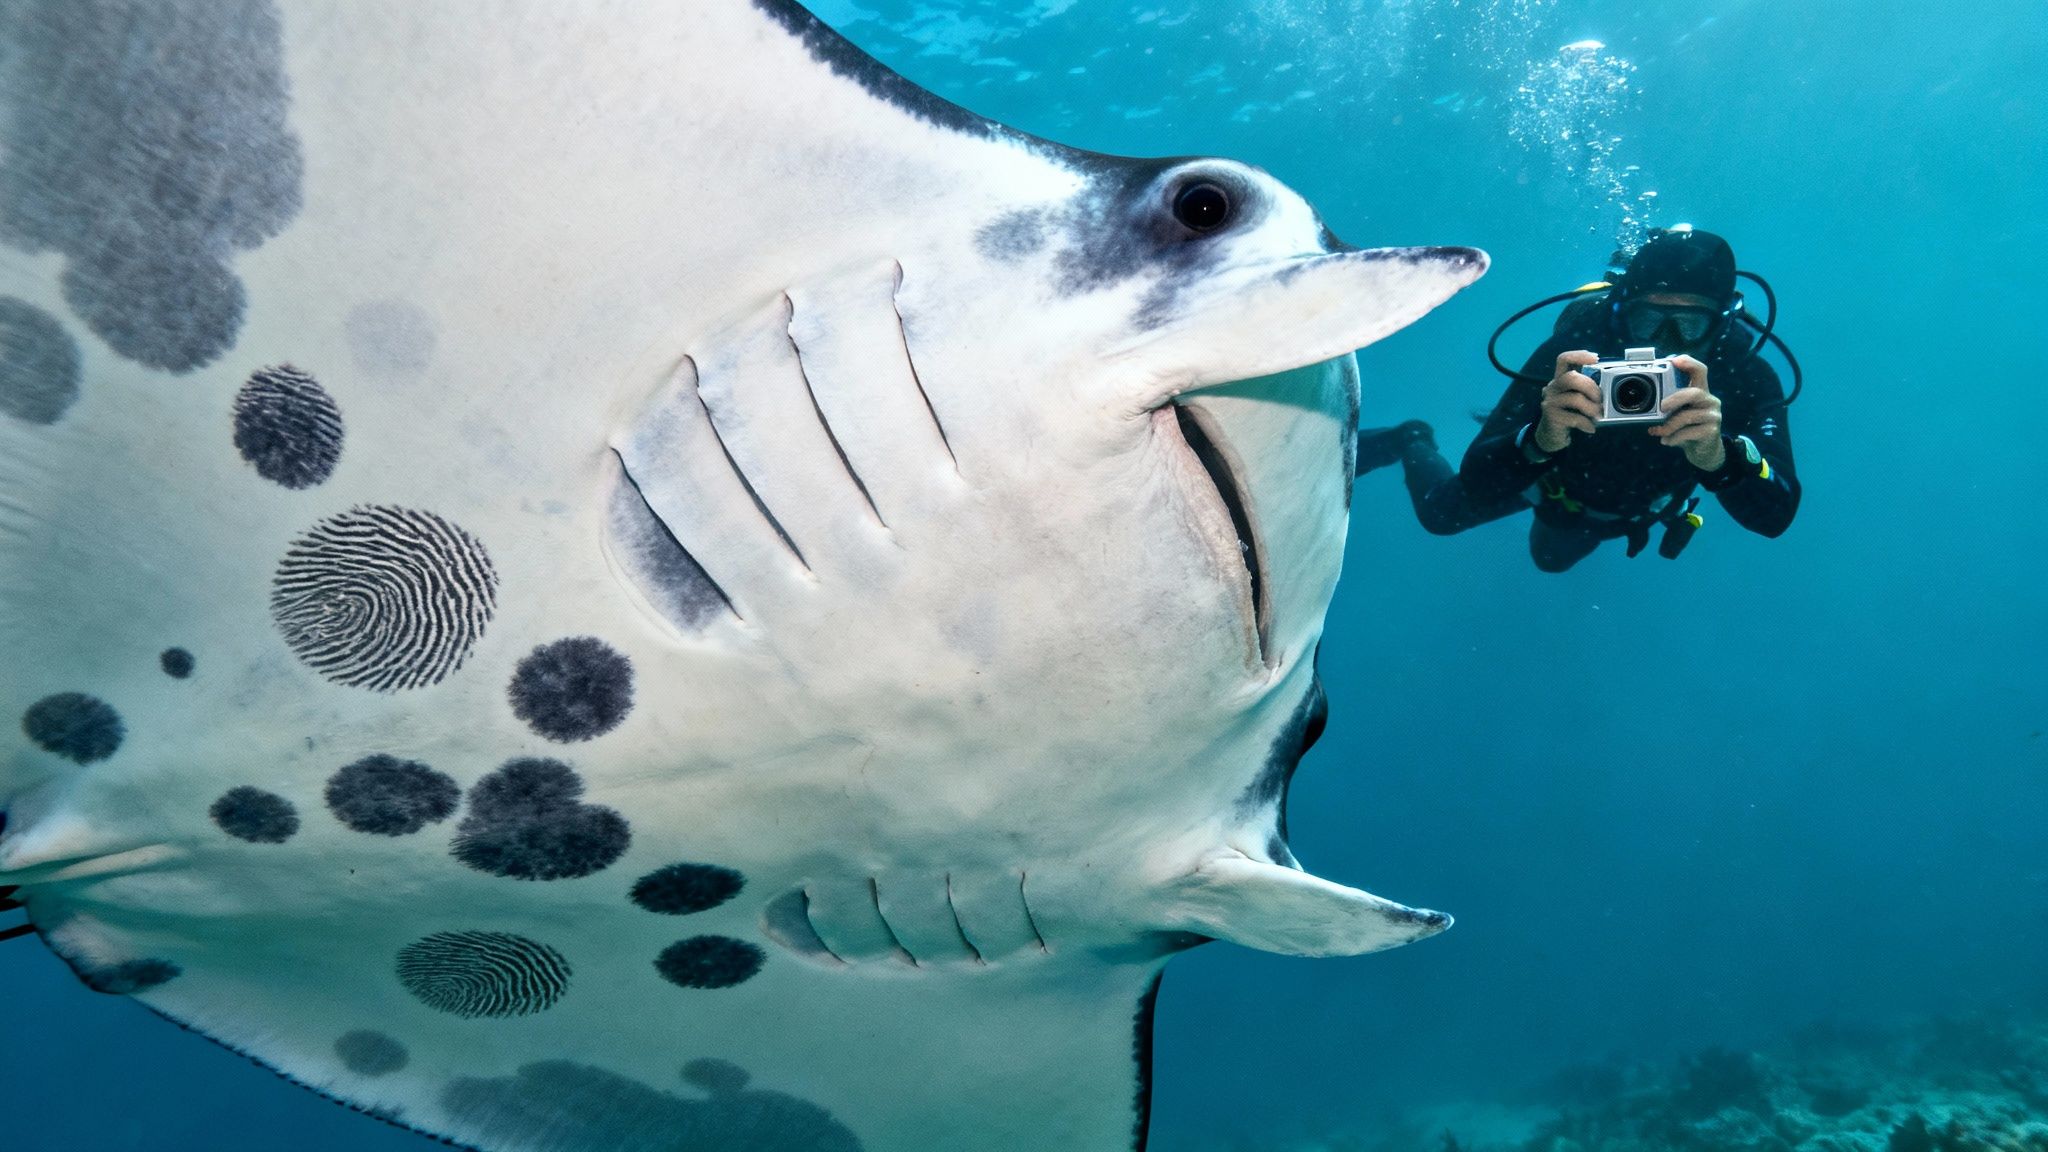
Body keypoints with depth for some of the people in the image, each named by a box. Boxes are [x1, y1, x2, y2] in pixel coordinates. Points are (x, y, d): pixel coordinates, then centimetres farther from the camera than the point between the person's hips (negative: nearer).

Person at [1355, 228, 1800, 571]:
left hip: (1632, 509, 3)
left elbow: (1776, 515, -51)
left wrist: (1718, 455, -72)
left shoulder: (1748, 378, -39)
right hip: (1554, 472, -3)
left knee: (1552, 557, 34)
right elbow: (1476, 490, -49)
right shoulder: (1577, 345, -44)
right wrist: (1540, 439, -71)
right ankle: (1413, 442, 49)